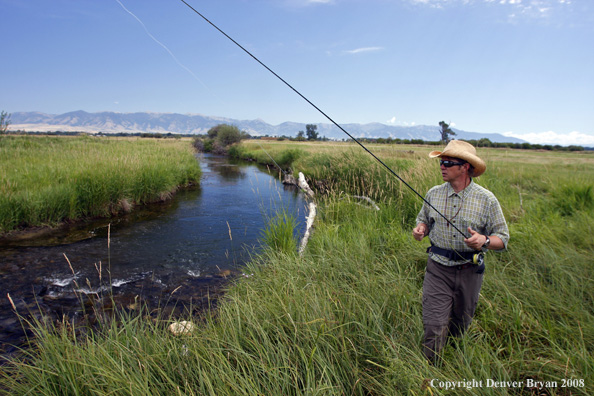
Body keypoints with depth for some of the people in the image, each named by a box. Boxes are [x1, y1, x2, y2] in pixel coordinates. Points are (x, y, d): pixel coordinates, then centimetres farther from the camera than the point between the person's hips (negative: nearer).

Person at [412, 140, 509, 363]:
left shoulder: (486, 200, -7)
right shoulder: (434, 194, 1)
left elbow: (502, 239, -3)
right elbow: (424, 219, 17)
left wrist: (484, 241, -25)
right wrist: (420, 230, -7)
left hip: (469, 271, 0)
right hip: (438, 269, 1)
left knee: (460, 326, 18)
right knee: (433, 327, -6)